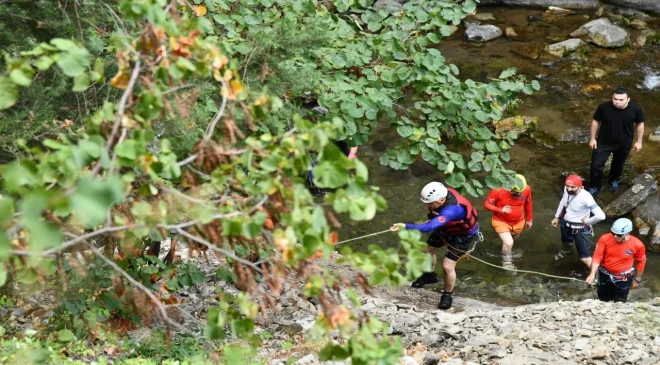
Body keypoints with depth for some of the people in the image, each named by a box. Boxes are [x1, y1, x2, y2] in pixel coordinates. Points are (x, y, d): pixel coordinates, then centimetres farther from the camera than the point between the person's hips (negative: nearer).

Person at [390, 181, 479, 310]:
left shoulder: (452, 209, -48)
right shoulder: (440, 194, -25)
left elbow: (430, 227, -57)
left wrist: (405, 226, -61)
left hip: (463, 233, -8)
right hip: (446, 227, 8)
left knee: (447, 266, -12)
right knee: (428, 250, 19)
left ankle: (447, 296, 12)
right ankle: (430, 275, 48)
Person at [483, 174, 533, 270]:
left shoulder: (526, 189, -23)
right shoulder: (498, 190, -32)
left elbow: (528, 203, -2)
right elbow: (486, 204, -20)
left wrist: (529, 219, 9)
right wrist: (500, 210, -35)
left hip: (518, 222, 4)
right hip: (501, 221, -4)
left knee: (513, 238, 28)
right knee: (508, 243, -18)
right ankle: (507, 262, 12)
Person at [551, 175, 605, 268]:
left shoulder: (585, 197, -38)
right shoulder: (567, 189, -18)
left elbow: (601, 216, -44)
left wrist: (586, 221, -28)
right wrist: (557, 217, 11)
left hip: (580, 229, -7)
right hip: (566, 224, 7)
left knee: (585, 258, -7)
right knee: (566, 242, 38)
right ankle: (566, 250, 72)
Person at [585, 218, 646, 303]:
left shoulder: (637, 244, -25)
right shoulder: (605, 239, -25)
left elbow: (641, 261, -7)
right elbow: (597, 257, -19)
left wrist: (637, 279, 2)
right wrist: (592, 274, -32)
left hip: (623, 278, -2)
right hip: (605, 275, 2)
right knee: (603, 300, 23)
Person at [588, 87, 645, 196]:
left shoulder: (635, 109, -24)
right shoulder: (604, 107, -27)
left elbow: (640, 124, -6)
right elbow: (596, 121, -10)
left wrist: (639, 141, 0)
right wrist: (593, 138, -4)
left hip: (624, 144, 1)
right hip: (604, 142, -1)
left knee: (618, 164, 26)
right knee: (596, 165, 6)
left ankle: (614, 180, 56)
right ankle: (595, 187, 32)